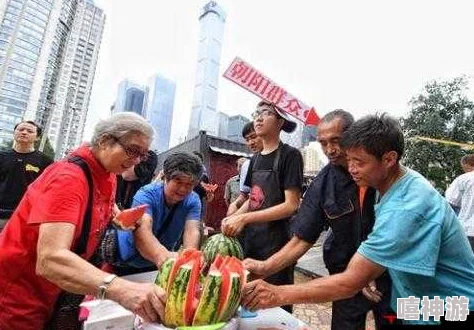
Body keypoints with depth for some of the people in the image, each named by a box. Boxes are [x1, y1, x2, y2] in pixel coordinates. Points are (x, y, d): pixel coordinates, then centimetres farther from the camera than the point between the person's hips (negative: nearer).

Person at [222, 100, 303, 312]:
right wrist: (233, 217, -2)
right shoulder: (255, 159, 11)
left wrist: (244, 218, -21)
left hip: (276, 241, -6)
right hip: (249, 238, 6)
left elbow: (291, 205, -16)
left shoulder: (290, 155, -9)